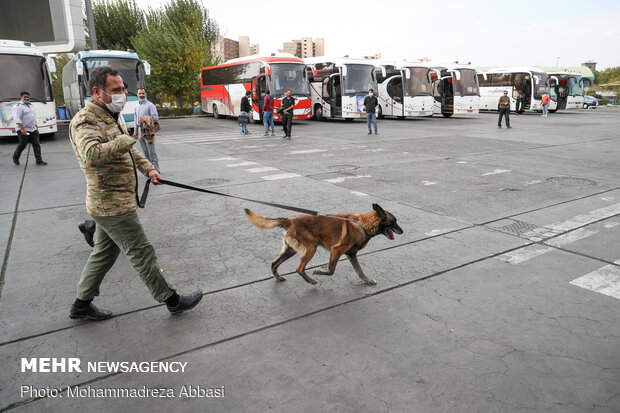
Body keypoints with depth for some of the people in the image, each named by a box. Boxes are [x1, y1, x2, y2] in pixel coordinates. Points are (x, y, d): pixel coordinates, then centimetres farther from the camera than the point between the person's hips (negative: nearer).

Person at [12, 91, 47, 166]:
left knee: (36, 144, -3)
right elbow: (17, 118, -16)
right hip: (24, 130, -6)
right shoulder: (18, 106, -7)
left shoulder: (31, 105, 17)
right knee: (22, 145, 1)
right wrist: (22, 129, -25)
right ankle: (15, 157, 25)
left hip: (33, 130, 6)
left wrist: (36, 127, 20)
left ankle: (39, 160, -5)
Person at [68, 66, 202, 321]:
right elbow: (91, 154, -40)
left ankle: (81, 305, 32)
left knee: (104, 253, 19)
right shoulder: (85, 122, -20)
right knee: (142, 254, -1)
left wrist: (148, 169, 11)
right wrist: (124, 140, -28)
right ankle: (172, 300, 11)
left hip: (108, 204, 10)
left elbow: (129, 149, 26)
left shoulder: (110, 117, 14)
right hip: (114, 206, -10)